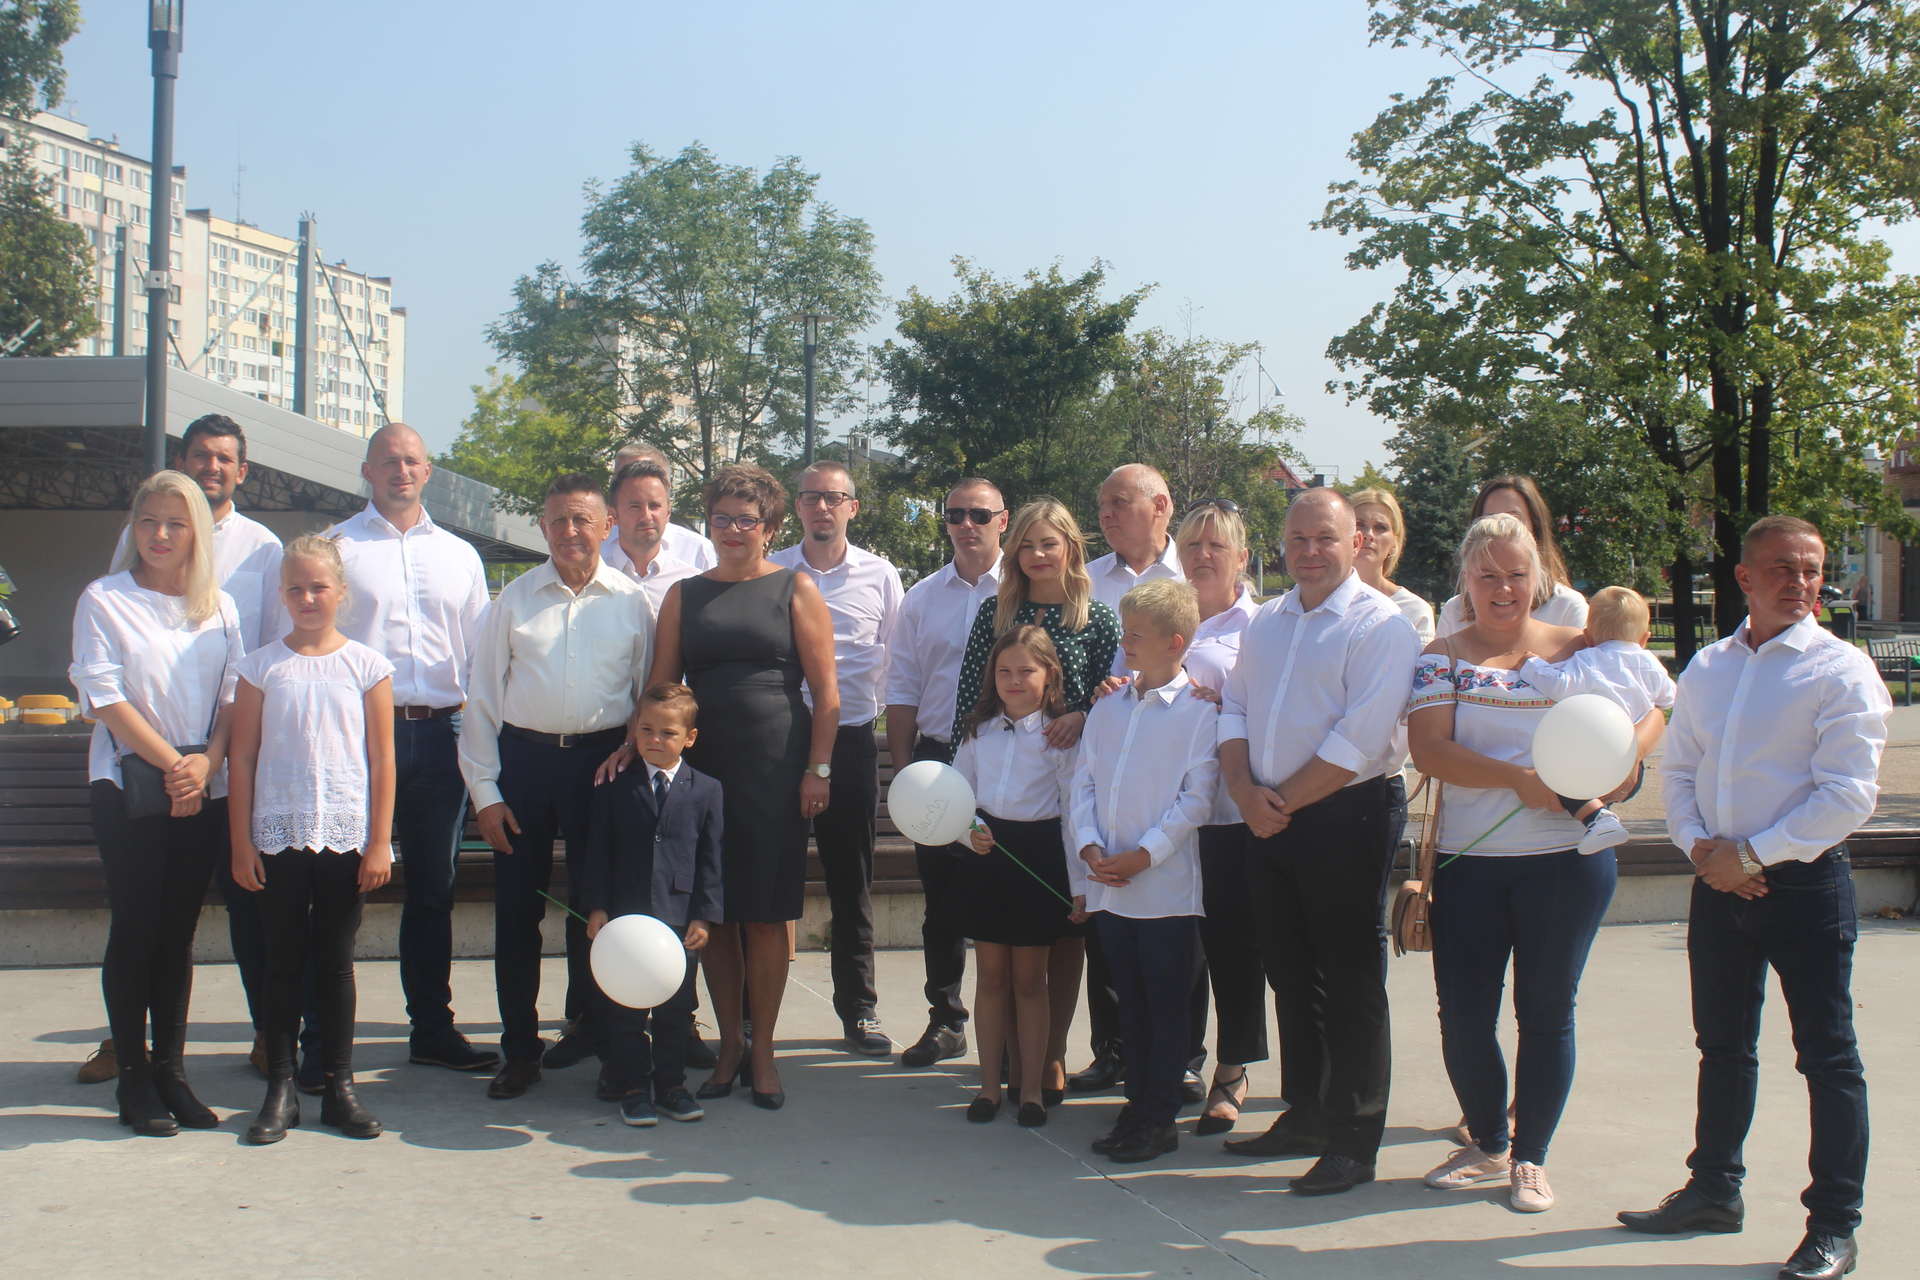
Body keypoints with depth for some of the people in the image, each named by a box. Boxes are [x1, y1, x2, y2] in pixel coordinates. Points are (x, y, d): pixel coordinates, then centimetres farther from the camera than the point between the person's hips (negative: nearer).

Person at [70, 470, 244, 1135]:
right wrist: (171, 763, -11)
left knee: (179, 930, 7)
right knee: (135, 929, -2)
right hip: (129, 787, -3)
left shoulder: (219, 605, 11)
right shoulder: (104, 600, 0)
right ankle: (134, 1079, 7)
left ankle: (171, 1070, 15)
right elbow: (103, 695, -6)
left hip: (203, 789, 3)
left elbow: (234, 695, 7)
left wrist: (205, 763, -9)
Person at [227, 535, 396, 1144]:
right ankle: (280, 1088, 13)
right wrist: (241, 842, -1)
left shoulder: (366, 665, 1)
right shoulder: (262, 666, 3)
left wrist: (379, 842, -3)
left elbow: (382, 760, 1)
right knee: (284, 961, 6)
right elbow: (242, 759, 3)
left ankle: (340, 1086, 15)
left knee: (335, 962, 7)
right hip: (279, 835, 1)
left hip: (347, 836, 0)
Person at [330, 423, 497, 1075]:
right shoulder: (337, 547, 4)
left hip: (440, 733, 4)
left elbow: (480, 652, 17)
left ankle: (432, 1028, 20)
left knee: (433, 888, 11)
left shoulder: (459, 554, 16)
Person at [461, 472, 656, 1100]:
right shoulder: (514, 599, 5)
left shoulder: (632, 601, 4)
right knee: (516, 907, 4)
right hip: (524, 758, 1)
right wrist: (485, 790, 0)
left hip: (603, 759, -1)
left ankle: (588, 1027, 28)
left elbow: (651, 694, 8)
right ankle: (520, 1051, 15)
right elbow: (483, 696, 6)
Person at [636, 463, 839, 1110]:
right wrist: (635, 743, -5)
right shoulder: (684, 595, 13)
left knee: (765, 913, 1)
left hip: (774, 768, -3)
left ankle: (763, 1051, 12)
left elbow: (825, 689, 0)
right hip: (701, 766, 3)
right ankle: (729, 1045, 18)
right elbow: (661, 683, 11)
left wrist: (817, 769, -7)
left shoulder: (795, 590, 4)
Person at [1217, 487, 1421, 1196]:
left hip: (1343, 819, -7)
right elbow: (1234, 707, 12)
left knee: (1350, 983, 0)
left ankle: (1354, 1142, 9)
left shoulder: (1381, 625, -9)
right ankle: (1304, 1116, 28)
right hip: (1269, 819, 7)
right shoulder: (1267, 621, 14)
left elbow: (1357, 741, -17)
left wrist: (1283, 801, -13)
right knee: (1289, 974, 14)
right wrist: (1245, 789, -5)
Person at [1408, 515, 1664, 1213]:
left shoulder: (1579, 650, 4)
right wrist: (1521, 779, -20)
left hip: (1567, 858, -1)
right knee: (1462, 1012, 4)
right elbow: (1428, 749, -10)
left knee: (1546, 1011, 7)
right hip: (1468, 863, 1)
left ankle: (1531, 1156, 22)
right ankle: (1488, 1143, 27)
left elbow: (1649, 716, 4)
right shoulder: (1441, 658, 2)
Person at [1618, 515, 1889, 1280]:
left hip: (1804, 881, -6)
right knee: (1722, 1045, 17)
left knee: (1827, 1057, 2)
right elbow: (1678, 771, 12)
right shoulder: (1708, 667, 9)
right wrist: (1699, 844, -6)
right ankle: (1714, 1190, 32)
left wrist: (1752, 854, -16)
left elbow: (1847, 795, -15)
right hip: (1720, 884, 6)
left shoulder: (1841, 670, -9)